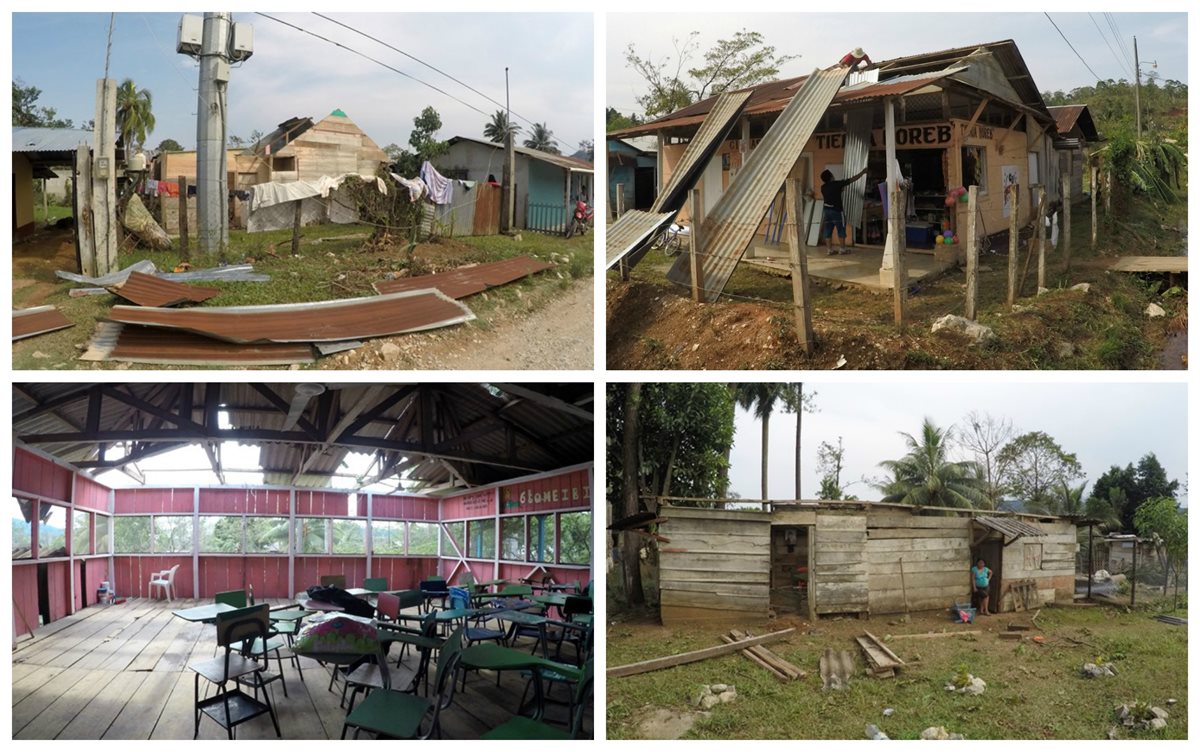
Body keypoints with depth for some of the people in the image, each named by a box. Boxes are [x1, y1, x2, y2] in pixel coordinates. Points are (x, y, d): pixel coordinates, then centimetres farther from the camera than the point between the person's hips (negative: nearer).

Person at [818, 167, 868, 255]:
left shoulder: (823, 187, 4)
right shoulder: (837, 184, -11)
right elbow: (852, 179, -5)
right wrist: (863, 172, 7)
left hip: (826, 211, 5)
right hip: (837, 211, -5)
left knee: (828, 231, 6)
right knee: (841, 230, 6)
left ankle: (830, 249, 6)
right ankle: (843, 249, 11)